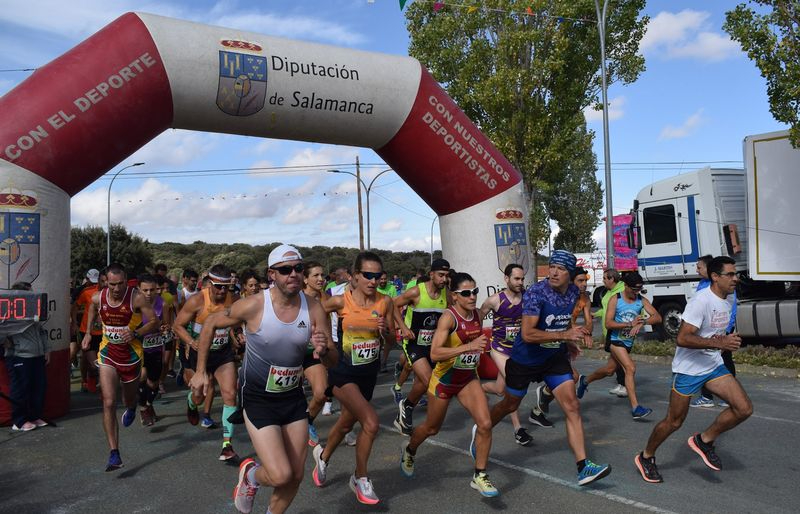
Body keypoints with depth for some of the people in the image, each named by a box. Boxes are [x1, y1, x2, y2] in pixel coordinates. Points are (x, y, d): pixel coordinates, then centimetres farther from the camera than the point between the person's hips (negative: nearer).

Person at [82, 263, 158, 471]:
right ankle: (114, 454, -7)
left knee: (129, 399, 19)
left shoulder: (136, 298, -19)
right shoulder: (98, 298, -7)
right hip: (107, 354, 1)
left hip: (131, 354, -1)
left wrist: (136, 333, -30)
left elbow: (155, 322, -15)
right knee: (109, 403, -11)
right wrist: (88, 333, 14)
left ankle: (131, 409, 60)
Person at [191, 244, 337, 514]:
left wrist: (324, 350, -29)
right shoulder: (253, 305, -20)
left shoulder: (314, 309, -12)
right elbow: (211, 324, -2)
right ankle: (251, 474, 21)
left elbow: (333, 361, -5)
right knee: (281, 476, -13)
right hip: (259, 400, -4)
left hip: (294, 397, 4)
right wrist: (200, 371, 0)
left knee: (296, 476, 11)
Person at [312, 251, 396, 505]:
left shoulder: (385, 301, -7)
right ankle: (360, 479, 5)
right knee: (371, 422, -19)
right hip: (343, 372, -4)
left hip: (369, 372, 5)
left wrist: (385, 330, -18)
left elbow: (392, 338, 2)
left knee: (347, 423, 23)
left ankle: (324, 455, 55)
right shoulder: (341, 301, -16)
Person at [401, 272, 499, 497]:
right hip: (444, 379, -5)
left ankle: (479, 476, 5)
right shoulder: (448, 317, -24)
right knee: (432, 428, 15)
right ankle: (409, 451, 47)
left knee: (485, 424, -13)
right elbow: (434, 353, -36)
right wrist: (467, 347, -43)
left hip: (469, 379, 5)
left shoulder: (477, 314, -4)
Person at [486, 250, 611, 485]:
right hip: (525, 359, -5)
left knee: (572, 407, -7)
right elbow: (527, 334, -33)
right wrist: (565, 335, -34)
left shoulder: (573, 292, -4)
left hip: (556, 357, 5)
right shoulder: (535, 293, -25)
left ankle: (583, 467, -3)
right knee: (510, 405, 13)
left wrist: (568, 342, 15)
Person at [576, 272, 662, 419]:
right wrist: (630, 324, -28)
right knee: (630, 368, -20)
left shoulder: (642, 300, -3)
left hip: (629, 342, 6)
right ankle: (635, 408, -18)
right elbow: (608, 323, -19)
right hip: (616, 340, -6)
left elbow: (657, 317, -13)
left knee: (610, 370, 18)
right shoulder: (615, 299, -13)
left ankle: (585, 380, 44)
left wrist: (642, 322, -32)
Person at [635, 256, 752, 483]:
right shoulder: (701, 300, -21)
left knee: (744, 409, -6)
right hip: (688, 369, -8)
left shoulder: (726, 301, 7)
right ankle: (645, 457, 24)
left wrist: (728, 340, 5)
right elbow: (682, 338, -27)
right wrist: (719, 343, -31)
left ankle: (704, 440, 14)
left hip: (714, 366, 8)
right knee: (674, 422, 2)